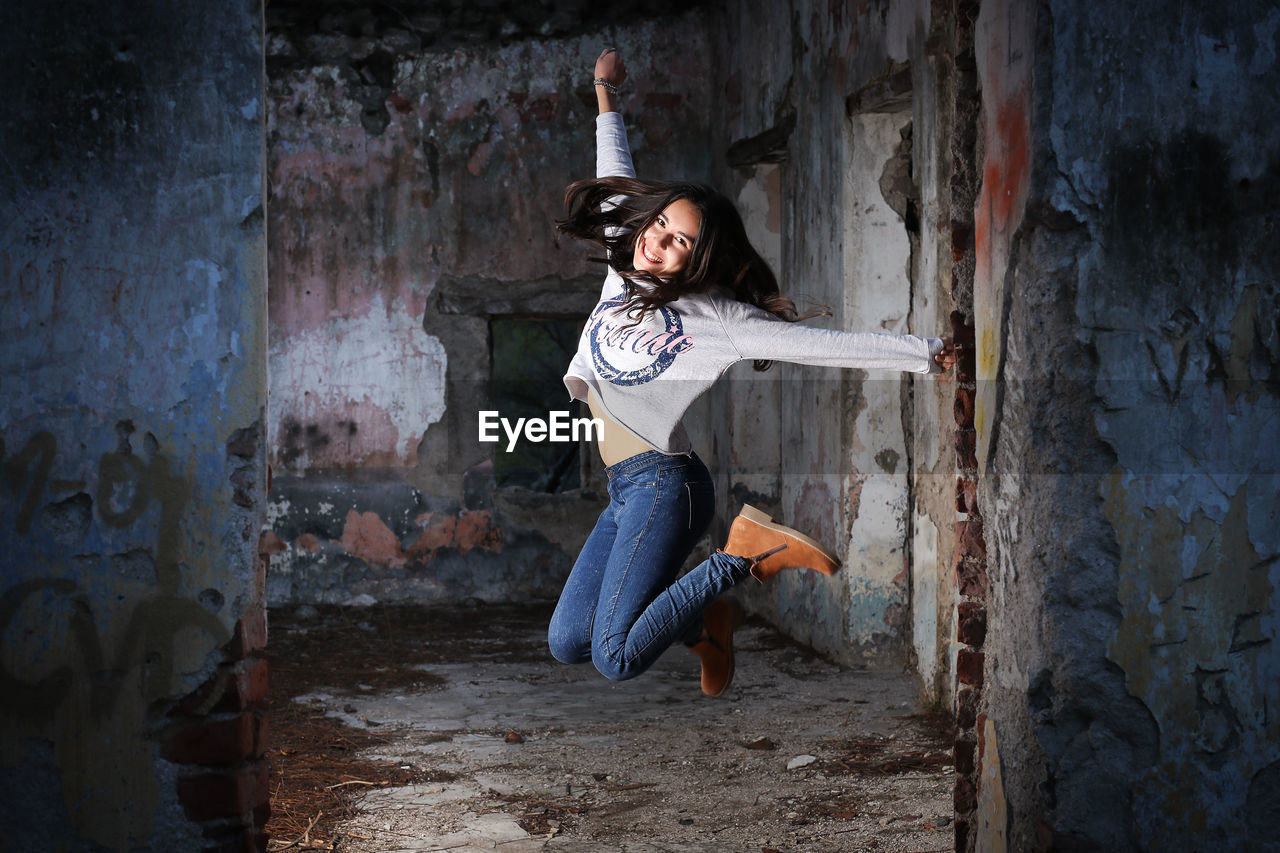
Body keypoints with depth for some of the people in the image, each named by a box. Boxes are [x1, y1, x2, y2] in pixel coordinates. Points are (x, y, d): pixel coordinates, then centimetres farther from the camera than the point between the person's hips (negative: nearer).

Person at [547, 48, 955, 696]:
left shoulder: (714, 318, -8)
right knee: (567, 642, 3)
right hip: (626, 492, 8)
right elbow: (618, 189, 26)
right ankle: (701, 624, 21)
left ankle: (746, 555, -5)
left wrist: (922, 353, -16)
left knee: (616, 658, -20)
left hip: (662, 482, -8)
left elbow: (817, 344, -11)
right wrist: (606, 100, 33)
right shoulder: (625, 270, 11)